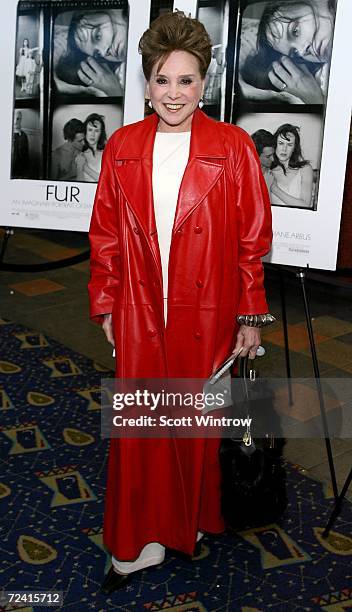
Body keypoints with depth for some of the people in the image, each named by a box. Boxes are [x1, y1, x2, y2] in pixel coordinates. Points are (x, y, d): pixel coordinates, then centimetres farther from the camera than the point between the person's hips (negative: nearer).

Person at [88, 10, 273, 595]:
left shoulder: (233, 148, -5)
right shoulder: (123, 147, 3)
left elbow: (252, 239, -3)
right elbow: (106, 234, 7)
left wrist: (251, 315, -3)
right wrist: (105, 305, 7)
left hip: (206, 315, -1)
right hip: (139, 313, 2)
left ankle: (196, 519, 39)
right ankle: (139, 541, 26)